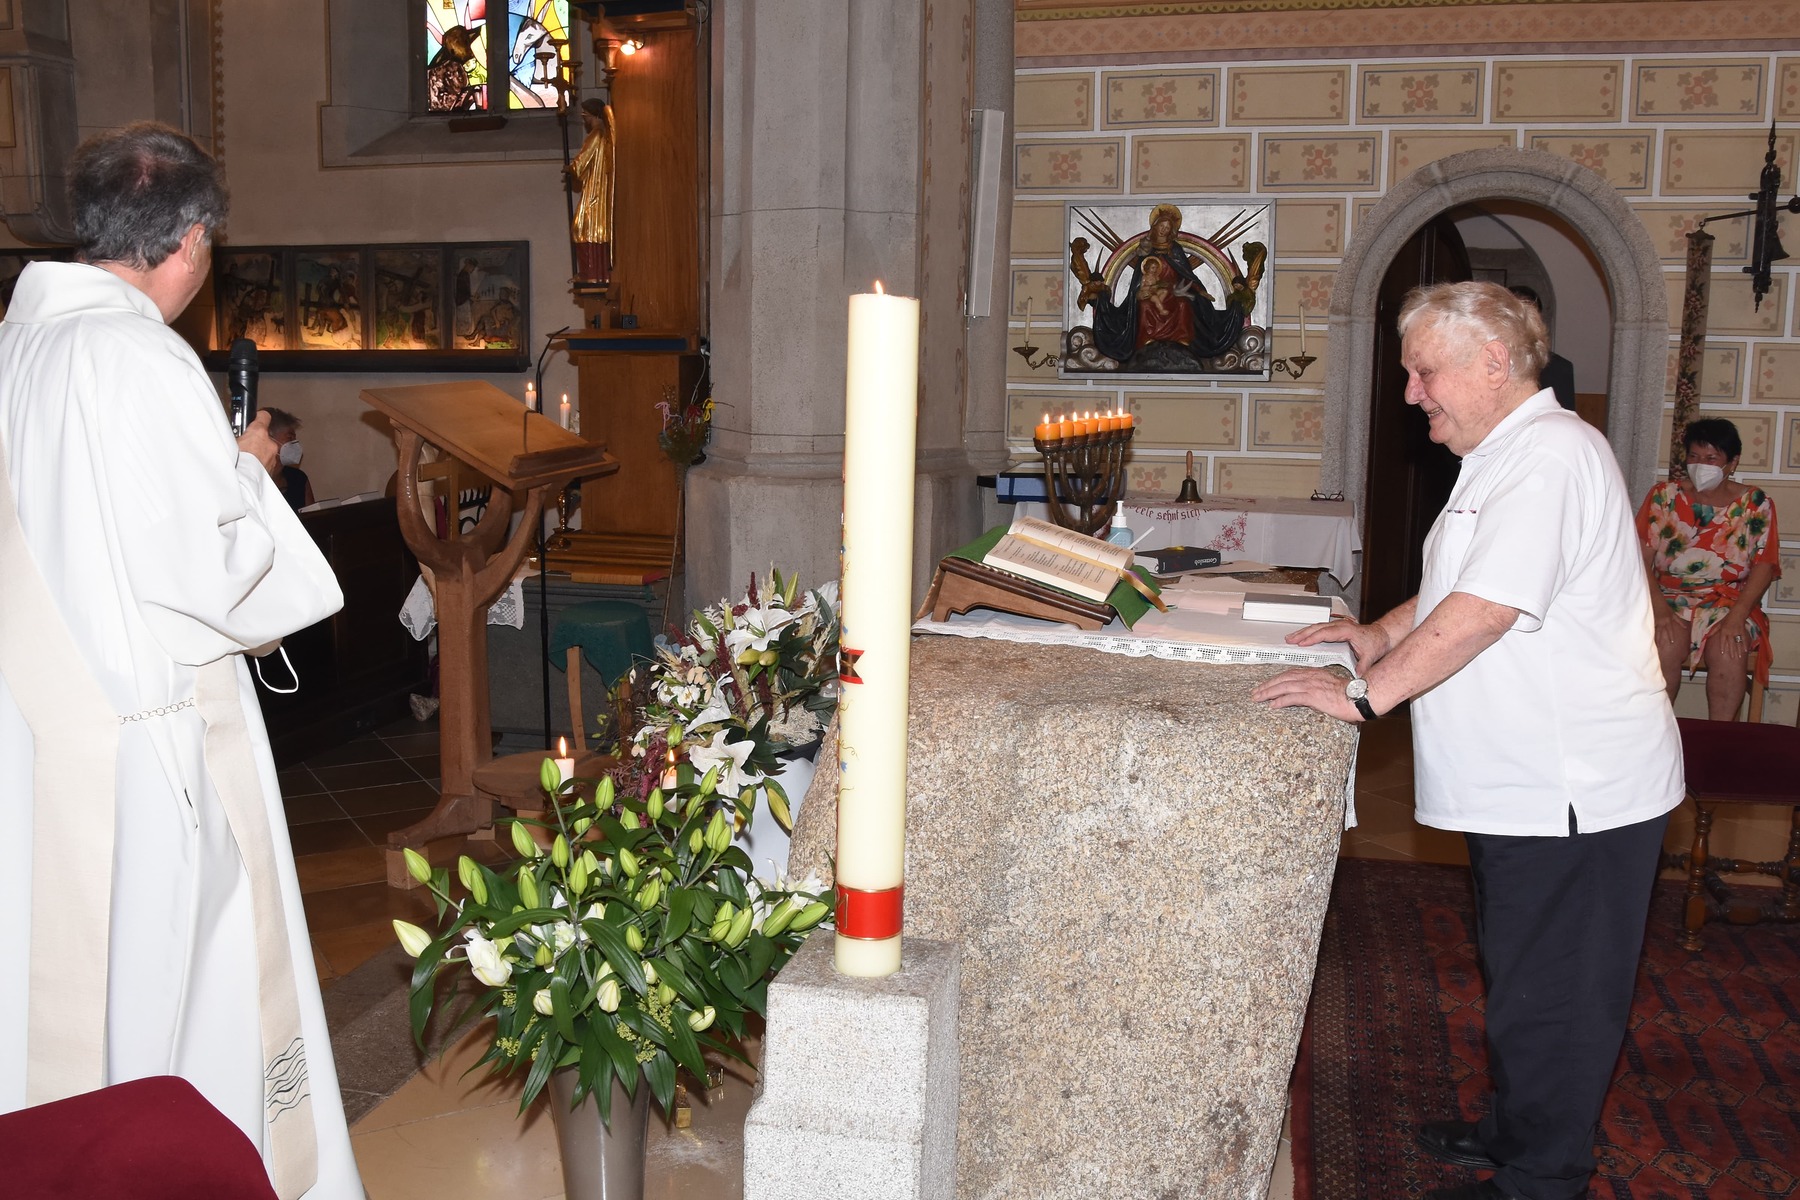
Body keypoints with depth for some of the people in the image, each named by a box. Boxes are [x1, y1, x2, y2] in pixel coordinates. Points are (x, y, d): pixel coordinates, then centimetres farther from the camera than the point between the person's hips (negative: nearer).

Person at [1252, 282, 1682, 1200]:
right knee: (1522, 981, 22)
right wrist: (1380, 636, 9)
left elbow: (1484, 610, -28)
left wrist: (1366, 694, -25)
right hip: (1526, 782, 11)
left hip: (1573, 790, -11)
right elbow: (1458, 589, 24)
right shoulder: (1506, 457, 16)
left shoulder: (1553, 455, -19)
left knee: (1546, 999, 2)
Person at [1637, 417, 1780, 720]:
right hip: (1670, 599, 0)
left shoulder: (1755, 504, 5)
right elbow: (1642, 559, -3)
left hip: (1730, 603, 0)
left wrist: (1736, 617, -19)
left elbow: (1764, 565, -3)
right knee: (1665, 644, -32)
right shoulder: (1664, 496, 5)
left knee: (1729, 650, -31)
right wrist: (1659, 608, -19)